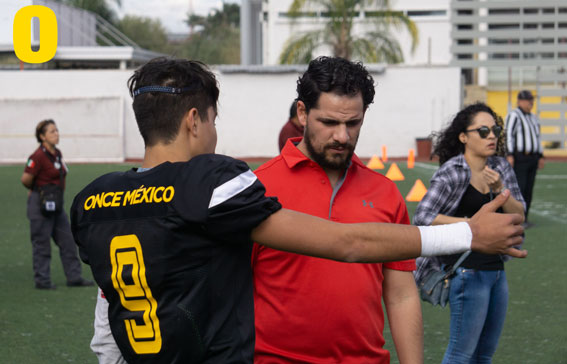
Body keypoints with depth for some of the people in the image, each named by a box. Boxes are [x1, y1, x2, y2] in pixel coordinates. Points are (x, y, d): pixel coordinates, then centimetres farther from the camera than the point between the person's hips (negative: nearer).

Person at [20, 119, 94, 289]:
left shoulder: (57, 154, 9)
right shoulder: (38, 156, -17)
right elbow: (26, 179, -18)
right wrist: (36, 190, 0)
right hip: (40, 204, -8)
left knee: (67, 240, 10)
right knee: (41, 243, 1)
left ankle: (74, 277, 17)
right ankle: (42, 280, 10)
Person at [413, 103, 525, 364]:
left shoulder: (500, 167, 6)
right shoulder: (452, 173, -13)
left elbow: (518, 214, 4)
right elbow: (422, 217, -18)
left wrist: (499, 190, -14)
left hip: (497, 270, 7)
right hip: (468, 271, -7)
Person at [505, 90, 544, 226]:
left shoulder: (533, 118, 18)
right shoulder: (514, 115, -8)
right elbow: (508, 135, -14)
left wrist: (541, 156, 18)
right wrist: (509, 155, -22)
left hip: (532, 157, 8)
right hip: (519, 158, -8)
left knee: (528, 189, 7)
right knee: (518, 188, -11)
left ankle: (524, 218, 12)